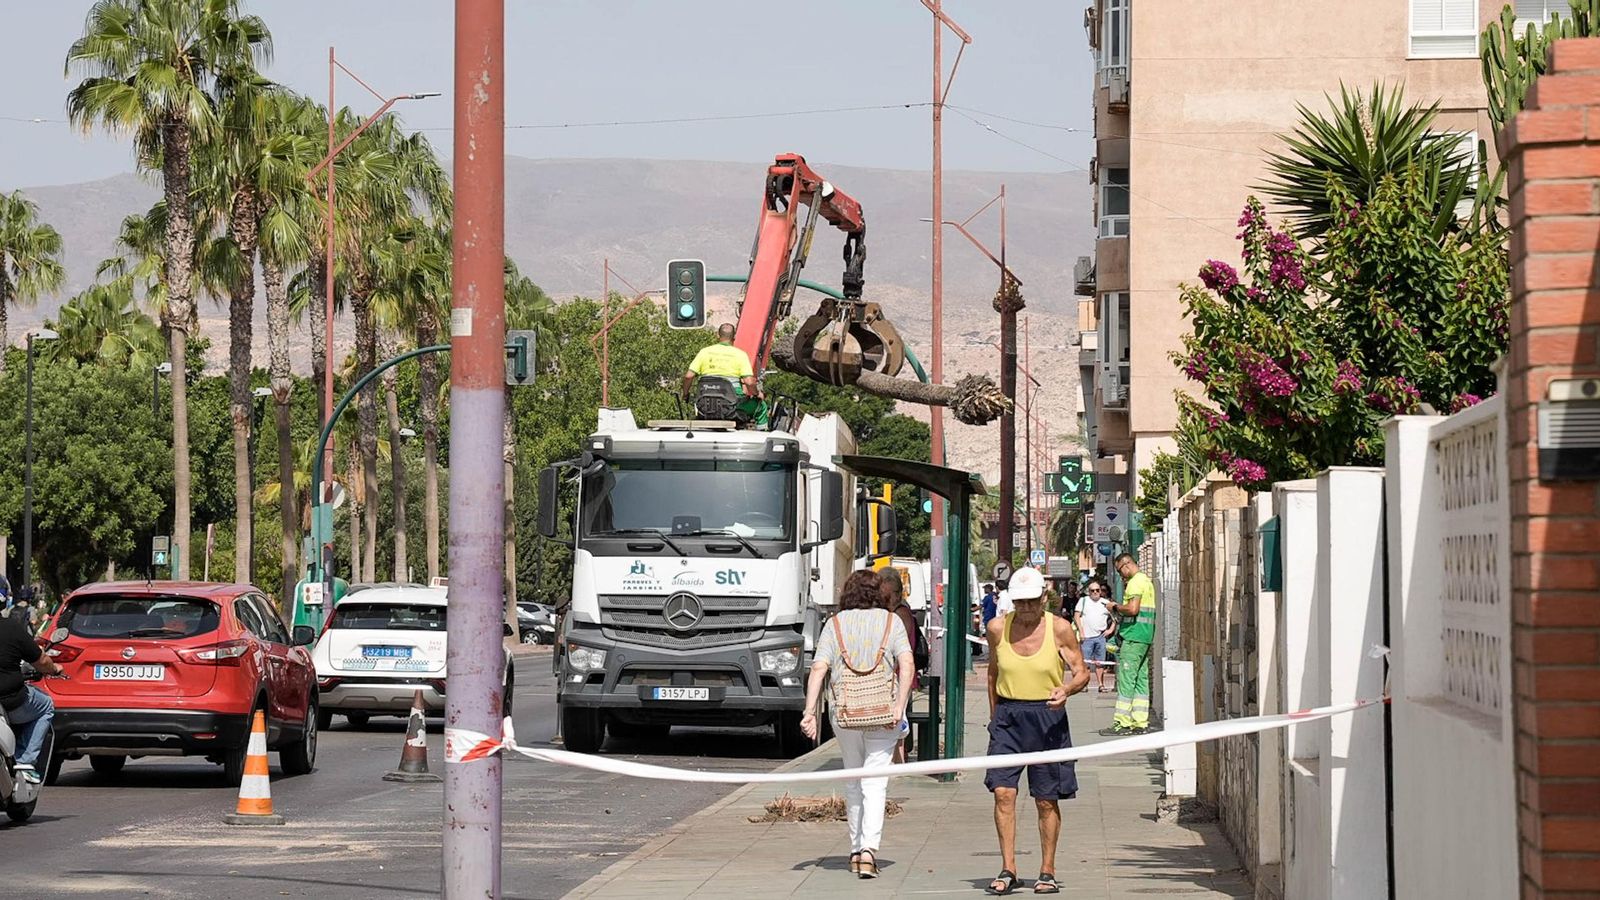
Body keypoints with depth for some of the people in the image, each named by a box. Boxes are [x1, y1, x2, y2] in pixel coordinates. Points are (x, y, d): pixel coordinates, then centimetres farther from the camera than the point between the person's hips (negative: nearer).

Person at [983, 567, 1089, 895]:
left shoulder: (1059, 628, -4)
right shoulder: (998, 628, 3)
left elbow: (1082, 672, -1)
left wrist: (1067, 689, -22)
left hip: (1047, 718, -2)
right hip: (1008, 716, 2)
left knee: (1047, 800, 4)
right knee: (1003, 792, -11)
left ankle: (1047, 872, 14)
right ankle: (1007, 869, -6)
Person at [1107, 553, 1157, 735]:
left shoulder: (1135, 582, -12)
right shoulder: (1146, 580, 19)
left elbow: (1133, 609, -22)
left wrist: (1116, 607, -7)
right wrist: (1120, 607, 15)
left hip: (1133, 637, -10)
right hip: (1146, 637, 10)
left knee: (1126, 680, -8)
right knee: (1141, 679, 9)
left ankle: (1122, 723, -9)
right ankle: (1140, 723, 8)